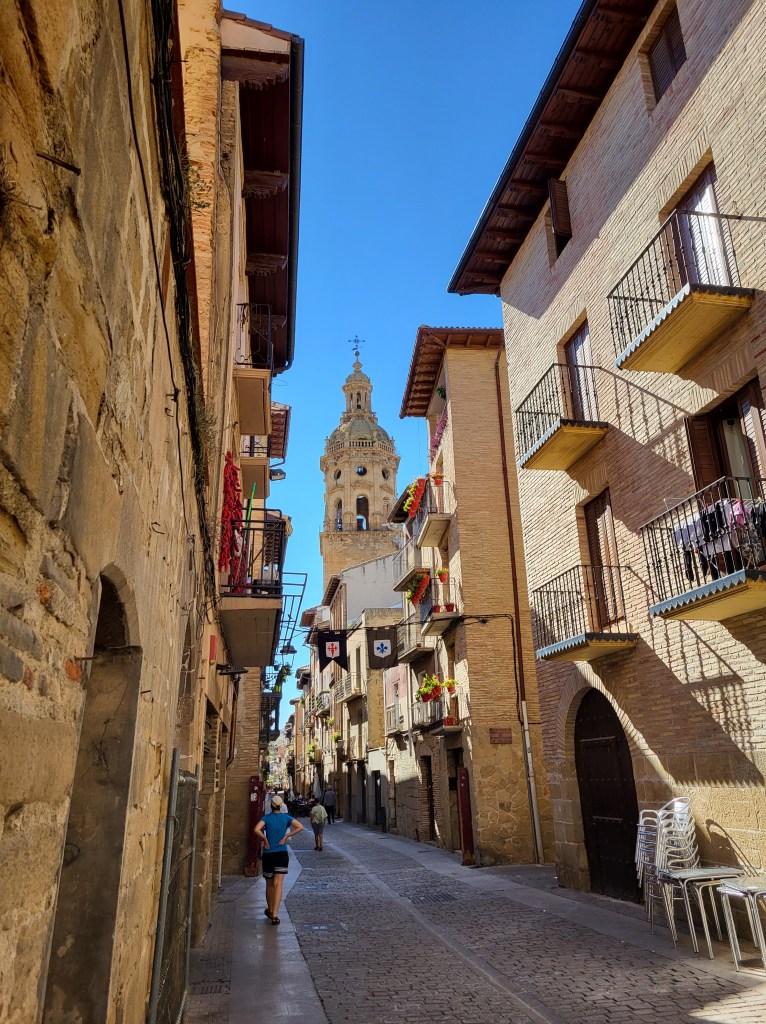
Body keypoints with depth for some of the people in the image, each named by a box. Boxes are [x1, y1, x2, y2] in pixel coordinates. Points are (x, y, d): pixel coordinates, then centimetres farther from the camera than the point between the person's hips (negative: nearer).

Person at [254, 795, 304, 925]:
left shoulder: (266, 817, -4)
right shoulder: (286, 817, 1)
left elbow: (257, 830, -23)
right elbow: (300, 827, -10)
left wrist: (265, 840, -8)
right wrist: (286, 837, -5)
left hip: (268, 854, 0)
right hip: (282, 854, 0)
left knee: (269, 884, 17)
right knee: (278, 884, -2)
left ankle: (270, 910, 33)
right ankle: (274, 914, -13)